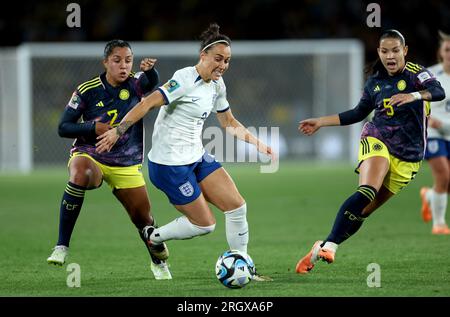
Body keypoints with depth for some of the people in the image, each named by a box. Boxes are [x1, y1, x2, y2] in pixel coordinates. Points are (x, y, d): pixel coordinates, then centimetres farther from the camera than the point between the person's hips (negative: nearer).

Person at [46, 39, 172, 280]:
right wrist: (95, 127, -20)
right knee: (80, 177, -38)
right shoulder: (88, 91, -8)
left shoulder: (135, 84, -5)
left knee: (143, 217, 5)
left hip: (127, 165, 3)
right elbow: (63, 128, -5)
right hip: (89, 154, -3)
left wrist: (150, 70, -53)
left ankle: (159, 262, 38)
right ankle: (62, 246, -31)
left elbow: (152, 81, -30)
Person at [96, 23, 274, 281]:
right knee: (205, 224, -3)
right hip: (169, 163, -8)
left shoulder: (217, 85, 6)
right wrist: (118, 131, -29)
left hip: (196, 156, 8)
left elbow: (230, 122, 20)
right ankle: (153, 236, 20)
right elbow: (148, 103, -24)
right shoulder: (186, 80, -20)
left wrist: (257, 143, 12)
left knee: (237, 206, 0)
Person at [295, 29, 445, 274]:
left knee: (364, 211, -4)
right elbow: (358, 113, 22)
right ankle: (329, 245, -32)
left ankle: (324, 246, 7)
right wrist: (320, 122, 22)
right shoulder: (375, 82, 9)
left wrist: (413, 95, -42)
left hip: (408, 156, -1)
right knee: (367, 192, -28)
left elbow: (438, 92, -23)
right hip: (376, 140, 1)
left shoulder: (416, 74, -4)